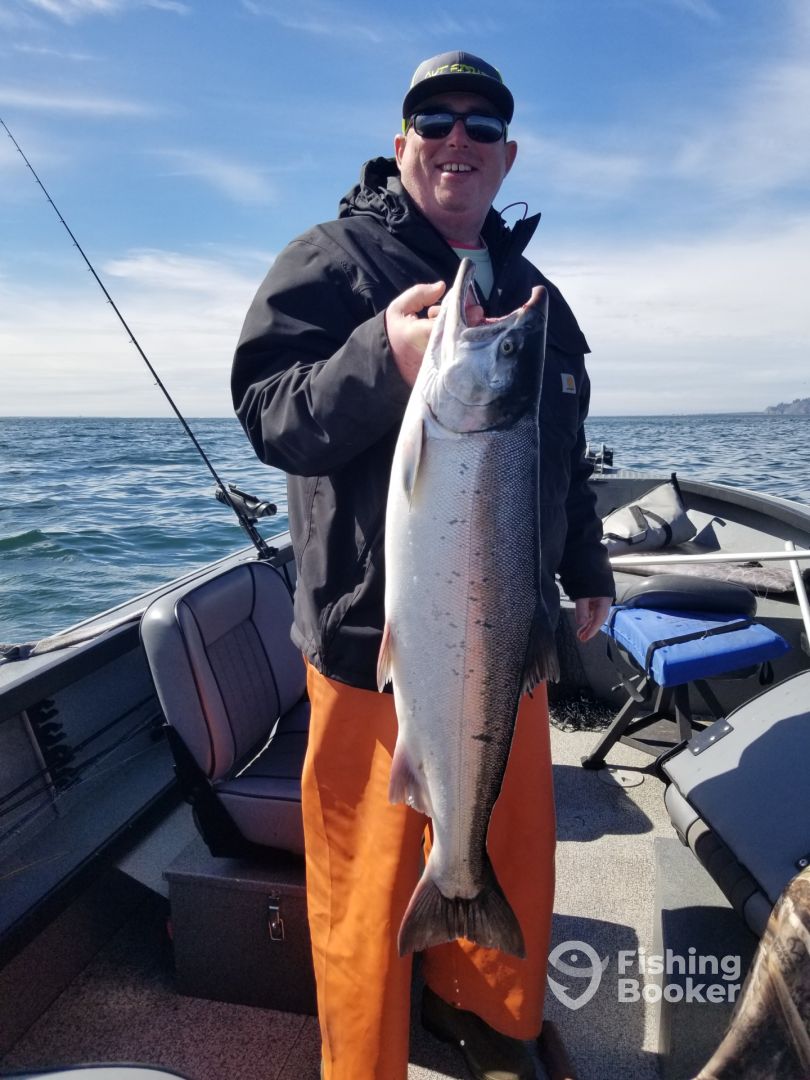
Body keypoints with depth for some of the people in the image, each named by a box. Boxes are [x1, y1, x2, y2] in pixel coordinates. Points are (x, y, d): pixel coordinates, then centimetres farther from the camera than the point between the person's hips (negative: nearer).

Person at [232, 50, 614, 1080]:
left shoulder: (534, 292, 16)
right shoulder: (334, 257, -4)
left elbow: (564, 453, 21)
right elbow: (265, 414, -15)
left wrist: (586, 569, 23)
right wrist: (383, 360, -32)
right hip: (377, 635, -6)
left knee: (513, 849, 20)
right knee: (371, 876, 9)